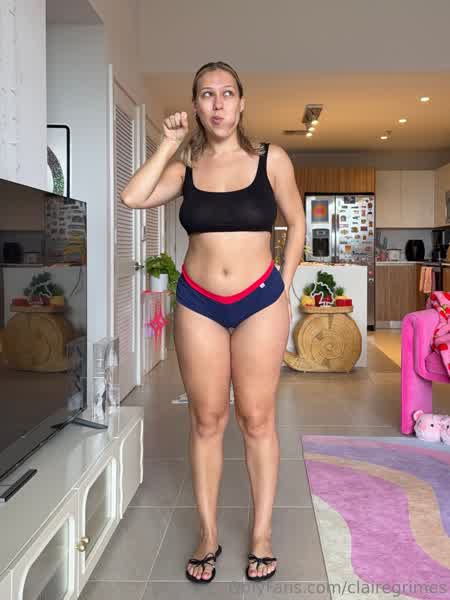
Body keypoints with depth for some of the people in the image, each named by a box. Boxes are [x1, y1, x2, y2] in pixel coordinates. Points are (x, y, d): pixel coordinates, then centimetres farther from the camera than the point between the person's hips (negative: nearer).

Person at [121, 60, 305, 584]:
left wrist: (283, 287, 5)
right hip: (198, 304, 2)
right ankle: (208, 534, 20)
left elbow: (296, 223, 10)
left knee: (256, 419, 5)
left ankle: (261, 533, 19)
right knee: (206, 420, 7)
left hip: (259, 303, -1)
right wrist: (169, 144, -3)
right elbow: (133, 197, -12)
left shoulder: (271, 160, 1)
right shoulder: (184, 168, 5)